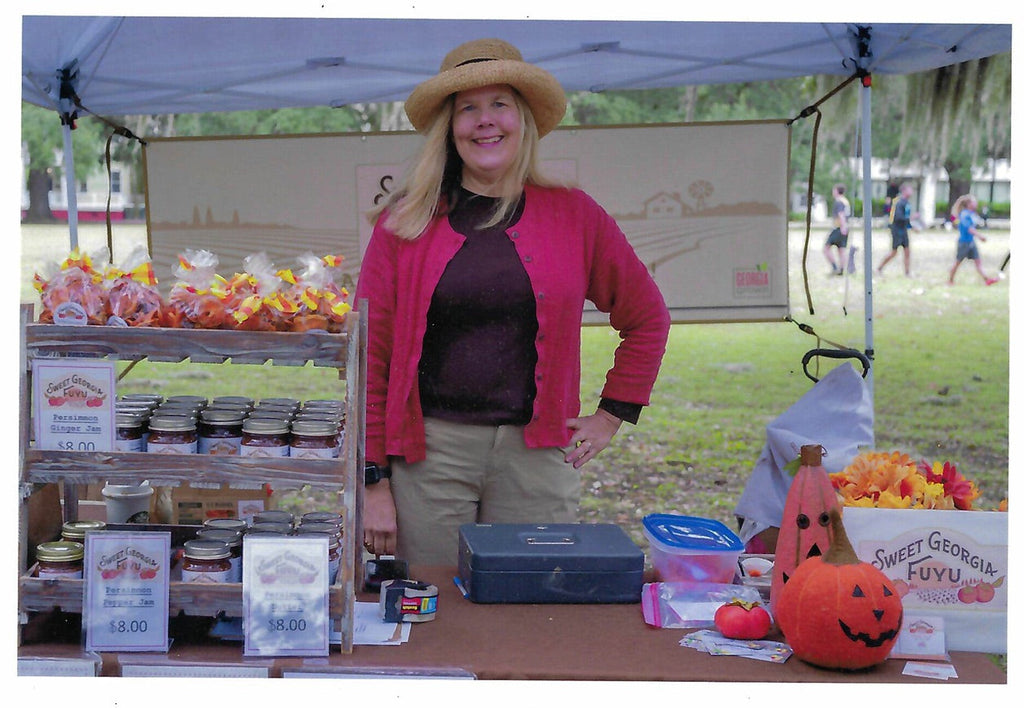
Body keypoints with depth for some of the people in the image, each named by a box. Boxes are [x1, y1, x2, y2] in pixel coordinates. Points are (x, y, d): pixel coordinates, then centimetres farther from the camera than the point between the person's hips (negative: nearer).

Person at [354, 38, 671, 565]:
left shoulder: (574, 216, 6)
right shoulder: (404, 224, 2)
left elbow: (647, 319, 17)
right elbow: (370, 355, 1)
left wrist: (612, 416, 11)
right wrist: (374, 480, -3)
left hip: (537, 456, 1)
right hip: (428, 451, -1)